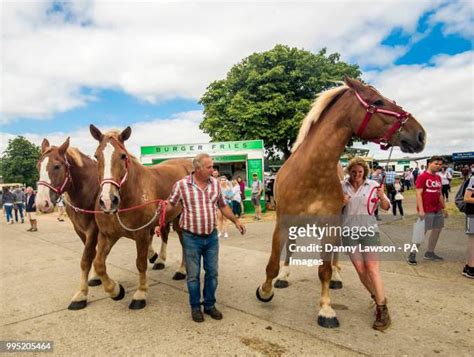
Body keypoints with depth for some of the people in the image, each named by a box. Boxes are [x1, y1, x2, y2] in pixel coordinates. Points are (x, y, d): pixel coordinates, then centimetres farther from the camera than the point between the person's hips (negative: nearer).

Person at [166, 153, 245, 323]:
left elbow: (222, 206, 12)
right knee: (193, 275, 9)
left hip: (212, 237, 4)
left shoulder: (215, 183, 1)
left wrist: (236, 221, 12)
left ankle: (210, 305, 31)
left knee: (212, 273, 12)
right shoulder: (181, 185, -11)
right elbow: (170, 205, -3)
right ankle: (195, 307, 28)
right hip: (191, 238, -3)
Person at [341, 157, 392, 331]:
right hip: (349, 232, 2)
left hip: (369, 231, -2)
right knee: (360, 269, 7)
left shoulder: (373, 185, -3)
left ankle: (382, 310, 1)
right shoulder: (342, 186, 1)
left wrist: (381, 197, -27)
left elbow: (386, 207, -5)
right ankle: (377, 298, 29)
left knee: (372, 269, -8)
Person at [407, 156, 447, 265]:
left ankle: (430, 253, 24)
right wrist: (421, 210, -21)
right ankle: (412, 254, 3)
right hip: (426, 211, -8)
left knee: (437, 230, 11)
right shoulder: (422, 177, -11)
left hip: (438, 210, 8)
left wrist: (444, 208, 18)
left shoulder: (438, 178, 12)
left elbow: (440, 194, 20)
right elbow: (418, 194, -16)